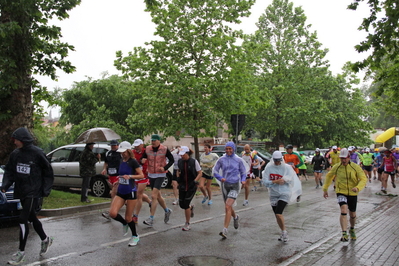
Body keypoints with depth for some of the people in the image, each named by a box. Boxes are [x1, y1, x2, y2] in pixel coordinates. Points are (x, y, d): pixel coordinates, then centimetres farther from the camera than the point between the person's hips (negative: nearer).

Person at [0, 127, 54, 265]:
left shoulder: (37, 153, -13)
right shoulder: (15, 154, 2)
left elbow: (48, 171, -6)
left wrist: (46, 189, -7)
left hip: (33, 192, -6)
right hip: (21, 192, 6)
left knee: (22, 219, -10)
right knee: (32, 218, 18)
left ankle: (21, 252, 3)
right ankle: (45, 239, 39)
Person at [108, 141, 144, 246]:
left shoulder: (133, 162, -10)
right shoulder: (121, 162, 10)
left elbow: (141, 175, -13)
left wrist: (130, 176, -25)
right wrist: (120, 180, 15)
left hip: (131, 192, -6)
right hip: (120, 192, 6)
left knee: (128, 218, 1)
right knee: (112, 213, -13)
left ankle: (135, 236, 26)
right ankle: (124, 224, 19)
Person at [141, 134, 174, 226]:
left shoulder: (164, 149, -8)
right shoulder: (147, 149, 0)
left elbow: (172, 160, 0)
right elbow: (143, 158, 6)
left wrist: (165, 168, -16)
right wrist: (142, 161, -19)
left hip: (160, 175, -5)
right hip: (151, 174, 5)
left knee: (153, 196, -13)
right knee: (158, 196, 15)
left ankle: (151, 219, -8)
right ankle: (167, 210, 38)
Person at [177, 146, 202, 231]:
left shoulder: (194, 162, -11)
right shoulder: (180, 161, 1)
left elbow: (200, 173, -4)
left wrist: (194, 181, -17)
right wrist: (178, 177, 0)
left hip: (192, 186, -4)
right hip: (182, 185, 5)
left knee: (186, 204, -10)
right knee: (181, 204, 4)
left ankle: (187, 224, 8)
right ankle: (191, 207, 41)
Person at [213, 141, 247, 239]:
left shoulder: (239, 160, 0)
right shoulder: (221, 159, 2)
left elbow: (243, 172, 8)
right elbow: (215, 171, 4)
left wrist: (243, 180, -11)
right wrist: (220, 178, -14)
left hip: (234, 185, -3)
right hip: (225, 185, 3)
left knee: (227, 207, -17)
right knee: (228, 207, 18)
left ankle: (225, 230, -16)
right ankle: (235, 217, 52)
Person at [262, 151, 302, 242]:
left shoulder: (287, 167, -6)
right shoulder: (269, 167, -2)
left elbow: (291, 181, -6)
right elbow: (265, 181, -8)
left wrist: (284, 179, -20)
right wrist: (276, 181, -18)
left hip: (284, 193, -4)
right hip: (273, 194, 4)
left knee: (278, 213, -17)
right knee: (277, 215, 11)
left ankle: (284, 232, 7)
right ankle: (283, 233, 32)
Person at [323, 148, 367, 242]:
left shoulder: (356, 167, -8)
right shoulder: (336, 167, -5)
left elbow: (363, 179, -12)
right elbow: (329, 176, 11)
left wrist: (358, 187, -31)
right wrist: (325, 189, 10)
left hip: (352, 194, 1)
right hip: (341, 192, -1)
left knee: (352, 215, 15)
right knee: (344, 210, -23)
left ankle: (352, 229, 44)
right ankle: (344, 234, -21)